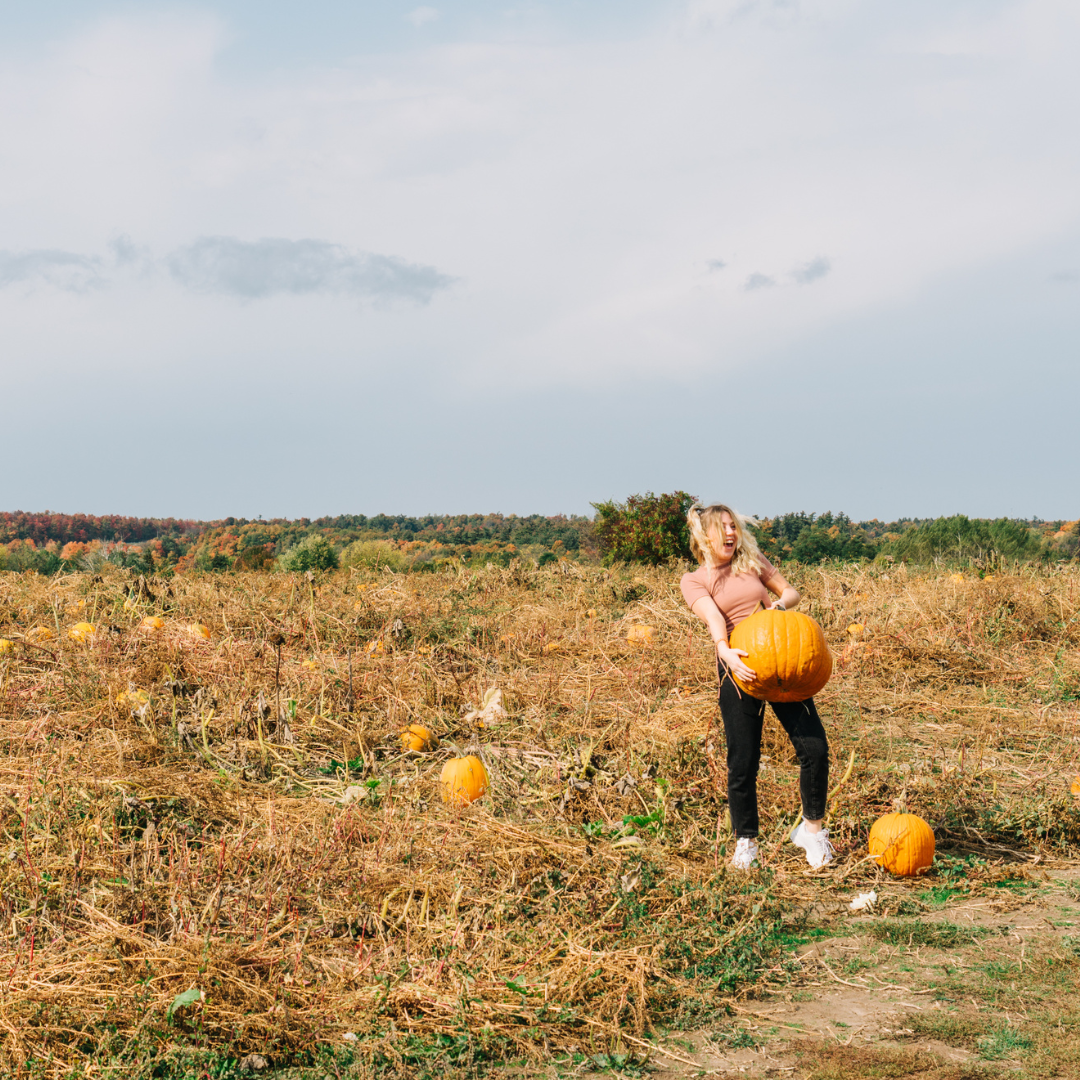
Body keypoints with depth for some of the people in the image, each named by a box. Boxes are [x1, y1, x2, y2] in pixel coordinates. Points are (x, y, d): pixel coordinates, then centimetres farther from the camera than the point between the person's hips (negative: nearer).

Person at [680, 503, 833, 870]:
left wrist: (780, 603, -7)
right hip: (738, 668, -3)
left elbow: (791, 591, 18)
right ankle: (746, 841, 18)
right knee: (742, 762, -1)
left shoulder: (752, 562, 15)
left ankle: (812, 826, 12)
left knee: (814, 746, -7)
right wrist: (724, 650, -34)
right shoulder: (694, 581, 4)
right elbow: (712, 616, -14)